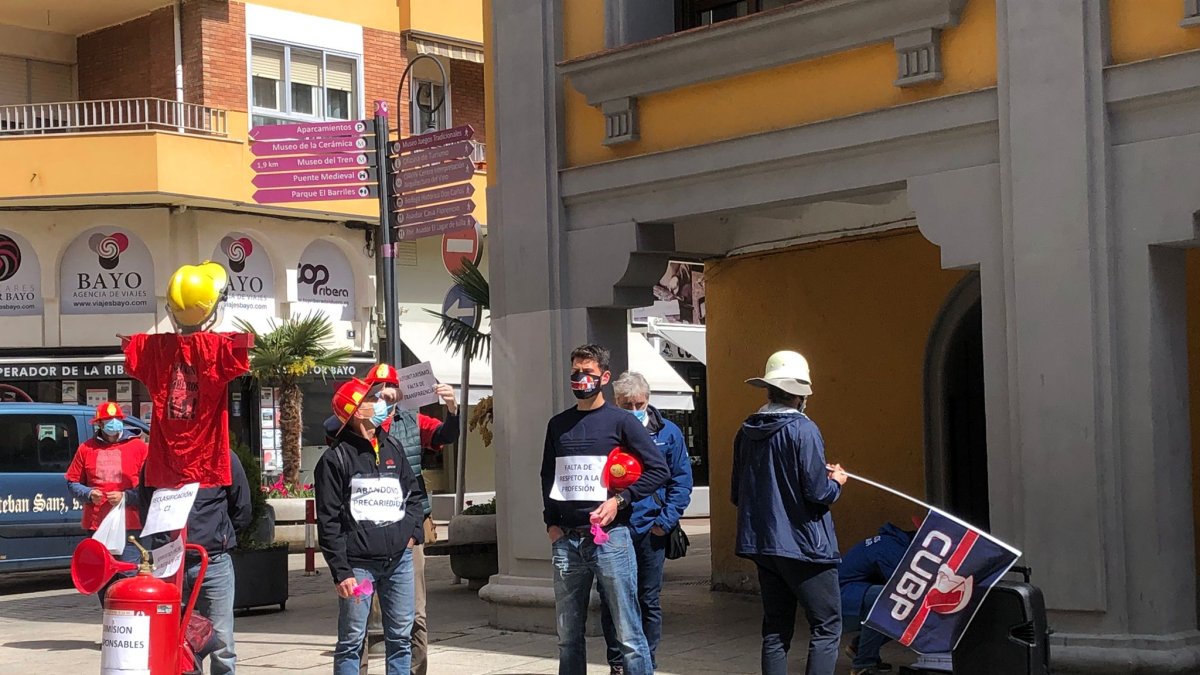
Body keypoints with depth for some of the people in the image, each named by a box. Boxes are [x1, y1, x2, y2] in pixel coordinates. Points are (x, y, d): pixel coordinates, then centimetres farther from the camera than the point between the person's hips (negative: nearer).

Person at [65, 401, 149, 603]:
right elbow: (72, 482, 16)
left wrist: (125, 497, -13)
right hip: (96, 525, 4)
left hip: (128, 526, -3)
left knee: (128, 577, -9)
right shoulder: (87, 448, 10)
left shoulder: (138, 446, 2)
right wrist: (88, 494, -3)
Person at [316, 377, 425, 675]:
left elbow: (413, 492, 23)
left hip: (399, 559, 5)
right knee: (351, 641, -1)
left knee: (400, 638, 9)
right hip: (359, 563, -5)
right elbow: (328, 522, -7)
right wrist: (341, 571, -12)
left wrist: (412, 531, 6)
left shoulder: (392, 448, 12)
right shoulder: (336, 458, -5)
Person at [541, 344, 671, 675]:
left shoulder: (620, 420, 0)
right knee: (568, 637, 10)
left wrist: (620, 500, -12)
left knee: (628, 634, -6)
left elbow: (659, 469, -3)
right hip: (566, 539, 5)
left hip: (609, 536, -5)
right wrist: (551, 523, 10)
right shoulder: (558, 424, 13)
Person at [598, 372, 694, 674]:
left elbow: (681, 481, 2)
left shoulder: (667, 433, 2)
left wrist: (665, 521, -8)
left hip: (650, 531, 0)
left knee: (648, 601, 8)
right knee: (610, 600, 3)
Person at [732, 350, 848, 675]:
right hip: (804, 545, -7)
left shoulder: (746, 432, 5)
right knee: (826, 628, 0)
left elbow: (737, 495, 13)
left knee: (776, 630, 12)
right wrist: (836, 481, 3)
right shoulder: (802, 429, -14)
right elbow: (818, 493, -17)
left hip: (762, 544, 7)